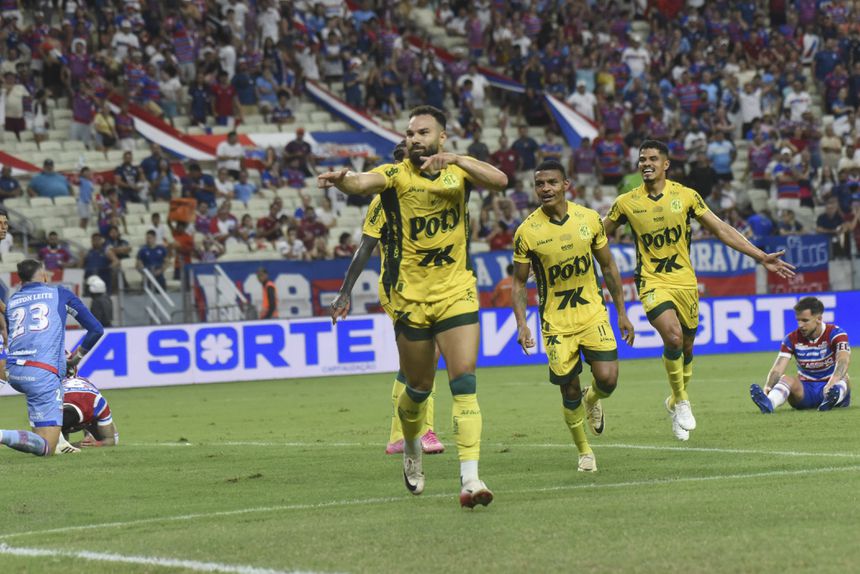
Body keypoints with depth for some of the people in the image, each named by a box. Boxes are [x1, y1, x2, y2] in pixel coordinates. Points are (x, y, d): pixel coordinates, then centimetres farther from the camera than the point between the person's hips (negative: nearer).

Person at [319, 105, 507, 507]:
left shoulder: (459, 171, 3)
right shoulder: (396, 175, -5)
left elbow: (499, 181, -14)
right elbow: (363, 182, -26)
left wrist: (456, 159, -27)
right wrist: (341, 181, -50)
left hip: (457, 294, 1)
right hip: (410, 299, -1)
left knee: (464, 384, -11)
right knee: (418, 389, 10)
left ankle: (470, 479, -16)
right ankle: (411, 450, 41)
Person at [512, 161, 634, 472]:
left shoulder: (589, 219, -3)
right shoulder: (527, 231, -9)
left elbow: (608, 266, 8)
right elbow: (519, 282, 0)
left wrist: (621, 313, 8)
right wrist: (521, 324, -13)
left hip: (593, 314, 2)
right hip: (556, 322, -1)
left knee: (607, 378, -12)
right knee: (569, 392, -2)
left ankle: (591, 401, 26)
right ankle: (584, 452, 19)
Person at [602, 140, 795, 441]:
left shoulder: (685, 196, -2)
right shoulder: (626, 203, -2)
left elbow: (721, 229, 1)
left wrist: (762, 257, -4)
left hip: (684, 281, 2)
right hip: (652, 281, -2)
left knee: (686, 347, 9)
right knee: (673, 336, -23)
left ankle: (676, 402, 35)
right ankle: (681, 400, -4)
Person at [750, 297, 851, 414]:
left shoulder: (835, 334, -11)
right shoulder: (792, 339, -1)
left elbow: (843, 361, -29)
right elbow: (778, 369, -10)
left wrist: (831, 384, -50)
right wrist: (767, 388, -33)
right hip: (806, 389, 2)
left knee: (842, 380, -34)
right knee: (786, 379, -27)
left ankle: (831, 399, -70)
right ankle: (768, 403, -60)